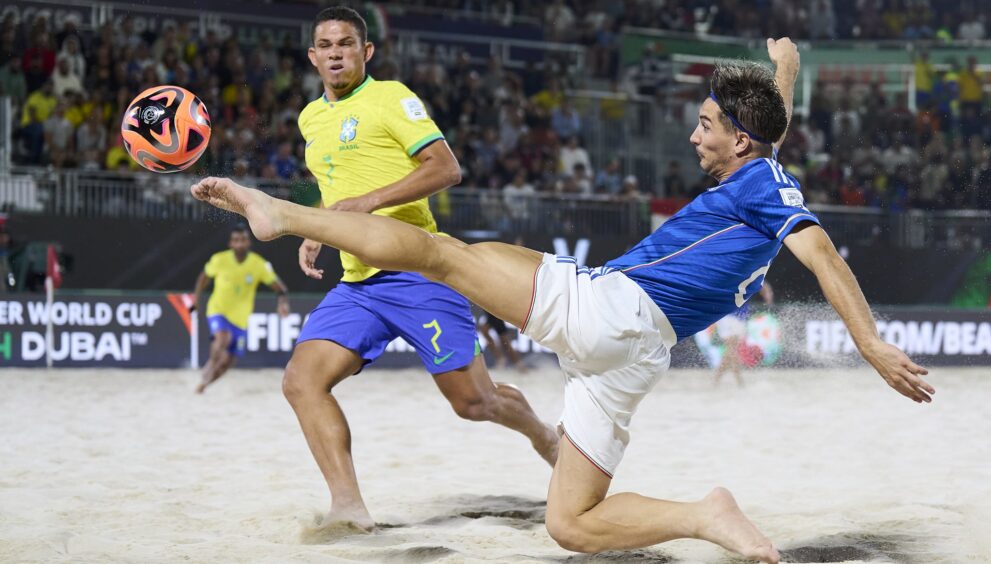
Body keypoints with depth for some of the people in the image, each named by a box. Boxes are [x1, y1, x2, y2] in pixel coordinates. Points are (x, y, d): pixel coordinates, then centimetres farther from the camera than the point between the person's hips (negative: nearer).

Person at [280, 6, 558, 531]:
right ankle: (349, 504, -22)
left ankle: (543, 435, 30)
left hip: (417, 272, -6)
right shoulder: (311, 119, 18)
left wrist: (368, 201, -22)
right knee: (301, 380, -16)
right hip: (356, 285, 6)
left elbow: (446, 167, -15)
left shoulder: (389, 97, -4)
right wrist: (317, 233, 15)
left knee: (472, 400, -2)